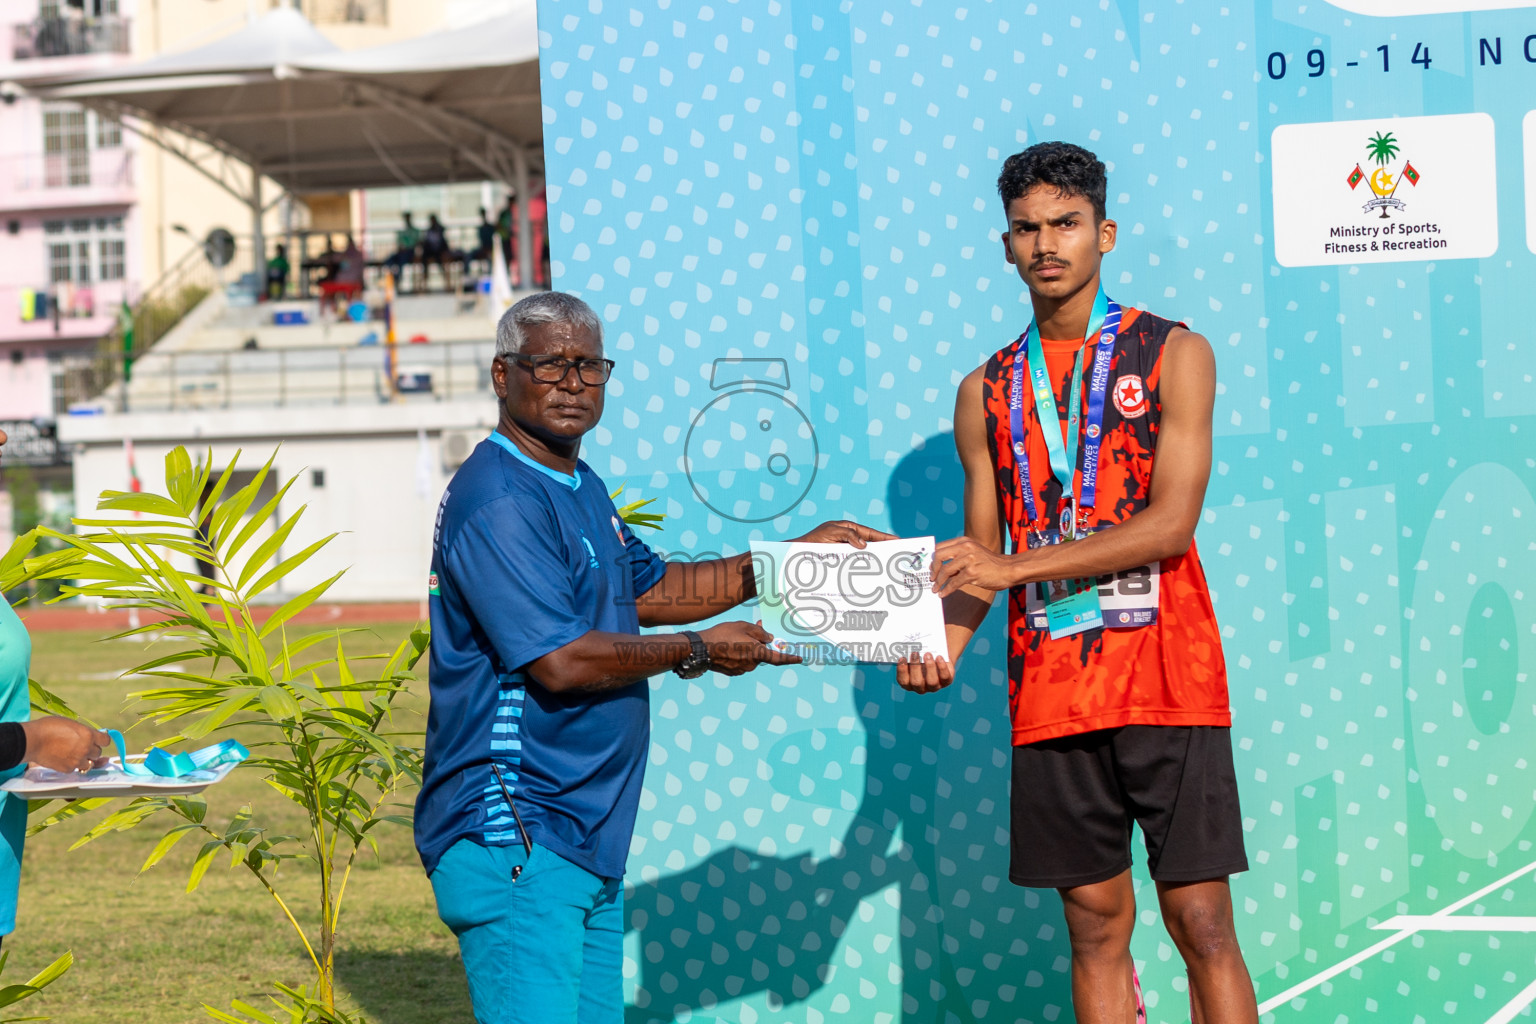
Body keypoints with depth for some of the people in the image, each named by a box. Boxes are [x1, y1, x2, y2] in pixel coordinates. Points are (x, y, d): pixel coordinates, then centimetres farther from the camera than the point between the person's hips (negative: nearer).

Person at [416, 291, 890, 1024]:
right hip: (515, 835, -10)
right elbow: (560, 661, -21)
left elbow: (653, 590, 28)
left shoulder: (582, 489, 18)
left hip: (588, 836, 10)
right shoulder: (498, 501, -16)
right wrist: (700, 652, -9)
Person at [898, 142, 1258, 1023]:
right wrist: (946, 638, -9)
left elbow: (1171, 523, -11)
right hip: (1051, 694, 3)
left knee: (1202, 922, -4)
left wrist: (1013, 567, -17)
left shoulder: (1173, 355, 0)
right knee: (1096, 925, 6)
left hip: (1166, 680, -3)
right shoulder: (986, 391, 12)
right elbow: (981, 554, 13)